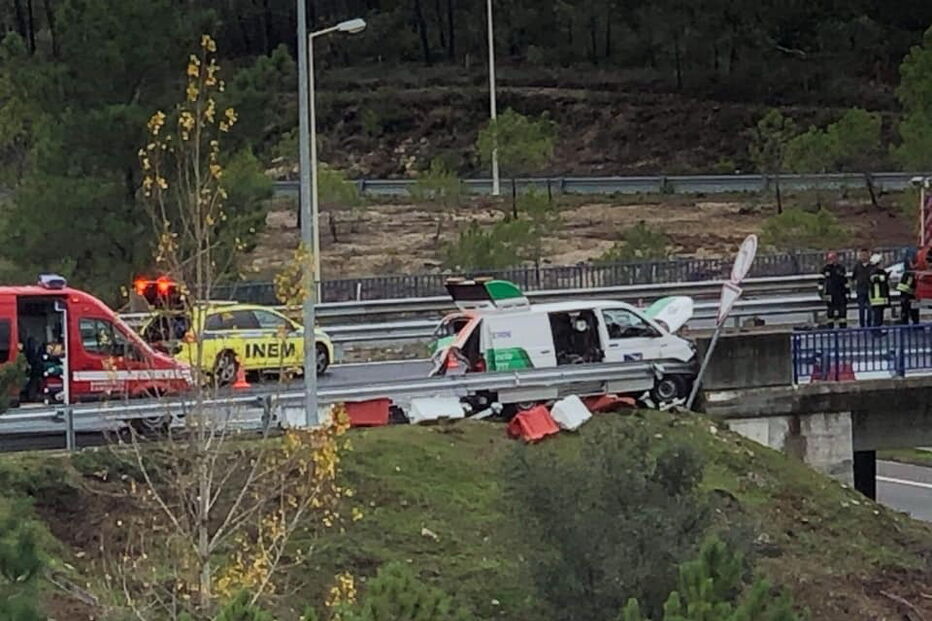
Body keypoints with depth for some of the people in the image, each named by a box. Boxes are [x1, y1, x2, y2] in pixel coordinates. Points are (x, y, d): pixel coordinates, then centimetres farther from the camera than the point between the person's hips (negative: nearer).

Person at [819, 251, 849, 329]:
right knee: (830, 311, 0)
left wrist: (847, 292, 8)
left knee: (842, 311, 0)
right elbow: (821, 281, 5)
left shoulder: (841, 268, 6)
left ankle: (843, 327, 6)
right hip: (829, 293, -1)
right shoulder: (825, 269, 3)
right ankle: (830, 328, 7)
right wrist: (821, 291, -2)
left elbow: (846, 281, 11)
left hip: (840, 292, 1)